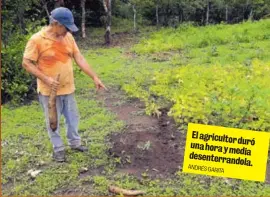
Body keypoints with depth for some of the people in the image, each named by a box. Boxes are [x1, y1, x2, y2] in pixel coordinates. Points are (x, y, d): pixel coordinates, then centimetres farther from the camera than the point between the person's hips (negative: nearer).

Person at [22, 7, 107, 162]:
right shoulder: (37, 39, -17)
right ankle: (58, 149, 28)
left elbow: (80, 58, 1)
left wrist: (95, 77, -4)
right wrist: (45, 78, -23)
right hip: (49, 91, -5)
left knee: (73, 118, 18)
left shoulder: (68, 37, -1)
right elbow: (26, 63, -14)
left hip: (68, 88, 5)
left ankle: (75, 143, 38)